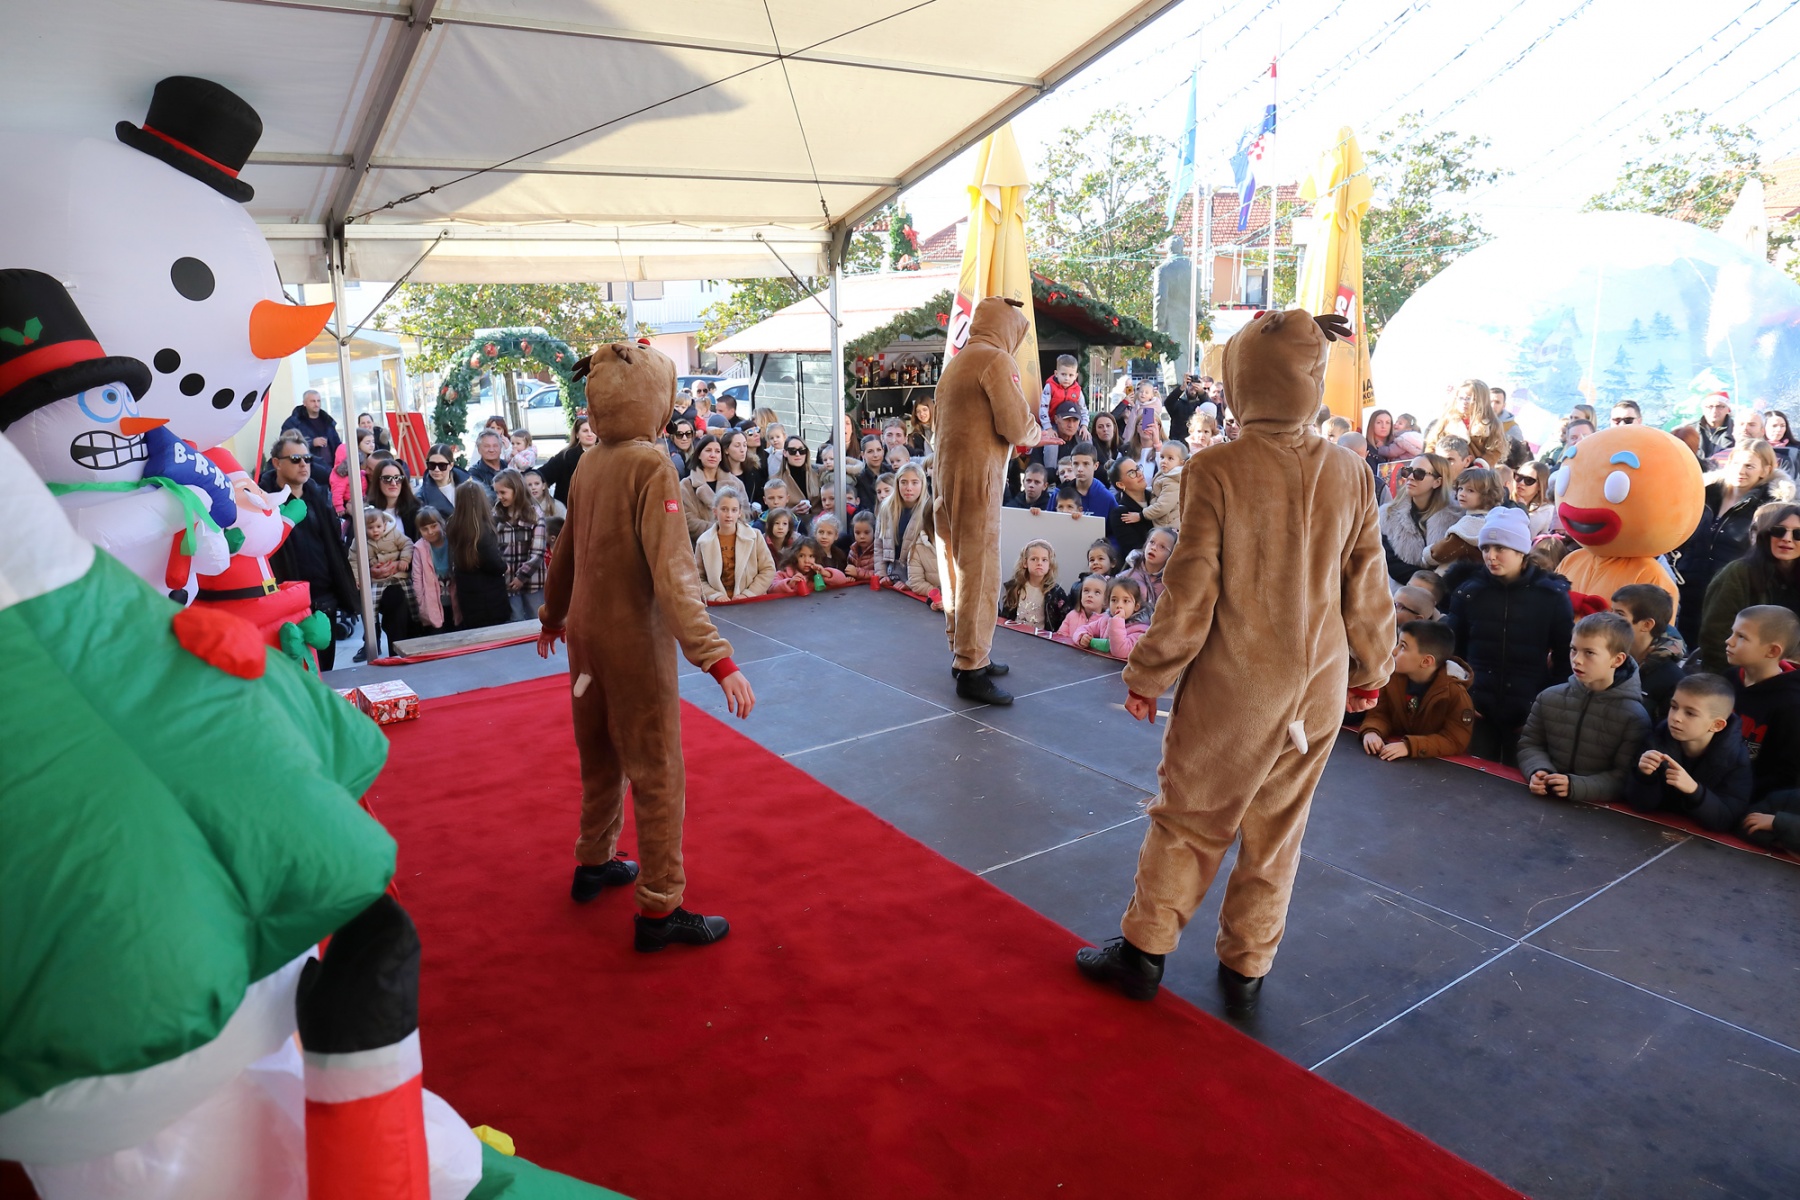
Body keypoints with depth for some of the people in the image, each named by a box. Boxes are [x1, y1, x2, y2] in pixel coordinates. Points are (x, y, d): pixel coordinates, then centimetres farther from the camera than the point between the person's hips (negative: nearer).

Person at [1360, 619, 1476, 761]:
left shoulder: (1455, 693, -18)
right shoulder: (1393, 678, -4)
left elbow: (1456, 741, -22)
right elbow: (1379, 713, 0)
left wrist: (1410, 746, -33)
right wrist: (1372, 731, -23)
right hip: (1396, 760, 4)